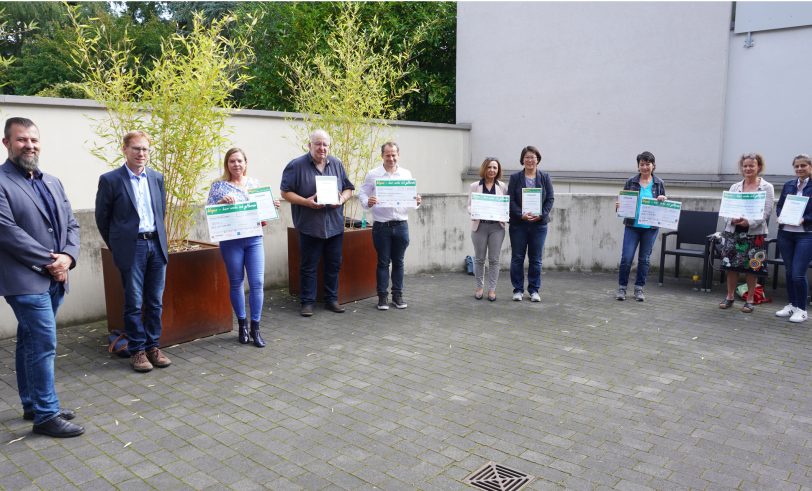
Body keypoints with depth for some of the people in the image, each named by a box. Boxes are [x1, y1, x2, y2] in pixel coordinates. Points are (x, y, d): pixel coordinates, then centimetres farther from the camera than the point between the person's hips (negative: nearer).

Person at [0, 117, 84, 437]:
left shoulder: (52, 182, 14)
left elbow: (71, 224, 12)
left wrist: (67, 256, -6)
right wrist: (49, 261, -14)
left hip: (53, 278, 7)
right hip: (26, 279, -7)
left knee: (30, 344, 17)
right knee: (44, 345, -6)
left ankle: (32, 405, 28)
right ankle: (47, 415, 4)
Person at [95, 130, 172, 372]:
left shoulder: (157, 177, 9)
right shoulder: (110, 180, -5)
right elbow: (102, 218, 2)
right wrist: (116, 247, 6)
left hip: (157, 245, 4)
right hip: (132, 248, -4)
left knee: (155, 302, 9)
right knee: (134, 303, 2)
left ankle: (153, 347, 19)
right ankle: (137, 350, 13)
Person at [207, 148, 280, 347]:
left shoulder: (255, 183, 10)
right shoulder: (219, 186, 1)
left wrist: (272, 206, -4)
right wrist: (222, 201, -19)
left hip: (254, 239, 2)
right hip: (231, 241, -2)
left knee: (257, 282, -3)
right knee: (236, 283, 8)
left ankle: (255, 327, 9)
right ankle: (242, 324, 24)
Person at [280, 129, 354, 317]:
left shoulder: (337, 165, 10)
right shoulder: (296, 166, -4)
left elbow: (348, 189, 14)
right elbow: (285, 192, -5)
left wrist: (342, 199, -8)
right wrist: (306, 202, -19)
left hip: (335, 226, 4)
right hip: (309, 226, -4)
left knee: (334, 265, 11)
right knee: (308, 266, 3)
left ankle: (331, 299, 24)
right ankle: (308, 302, 14)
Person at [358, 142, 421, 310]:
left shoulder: (407, 174, 7)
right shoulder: (373, 175, -1)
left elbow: (412, 196, 10)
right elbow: (362, 194, -1)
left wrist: (416, 201, -12)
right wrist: (367, 202, -22)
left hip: (401, 225, 2)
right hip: (381, 226, -2)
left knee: (398, 262, 10)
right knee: (383, 262, 5)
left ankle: (397, 295, 19)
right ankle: (382, 296, 13)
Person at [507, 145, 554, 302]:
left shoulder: (545, 177, 6)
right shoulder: (515, 177, 3)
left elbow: (550, 199, 2)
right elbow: (511, 200, -3)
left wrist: (541, 215, -13)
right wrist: (521, 214, -17)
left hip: (539, 224, 1)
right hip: (518, 224, -1)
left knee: (536, 259, 6)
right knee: (517, 258, 3)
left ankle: (534, 290, 16)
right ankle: (518, 290, 14)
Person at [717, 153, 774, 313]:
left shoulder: (767, 187, 2)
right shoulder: (735, 187, 11)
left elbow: (766, 212, -7)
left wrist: (749, 222, -22)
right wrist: (733, 219, -15)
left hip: (755, 232, -3)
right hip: (733, 231, 3)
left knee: (752, 267, 2)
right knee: (731, 265, 4)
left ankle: (749, 300, 13)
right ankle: (730, 297, 17)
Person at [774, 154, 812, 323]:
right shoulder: (788, 185, 10)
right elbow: (779, 206, 14)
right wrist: (781, 217, -5)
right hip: (785, 234, 5)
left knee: (798, 274, -8)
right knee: (789, 272, 11)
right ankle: (792, 305, 24)